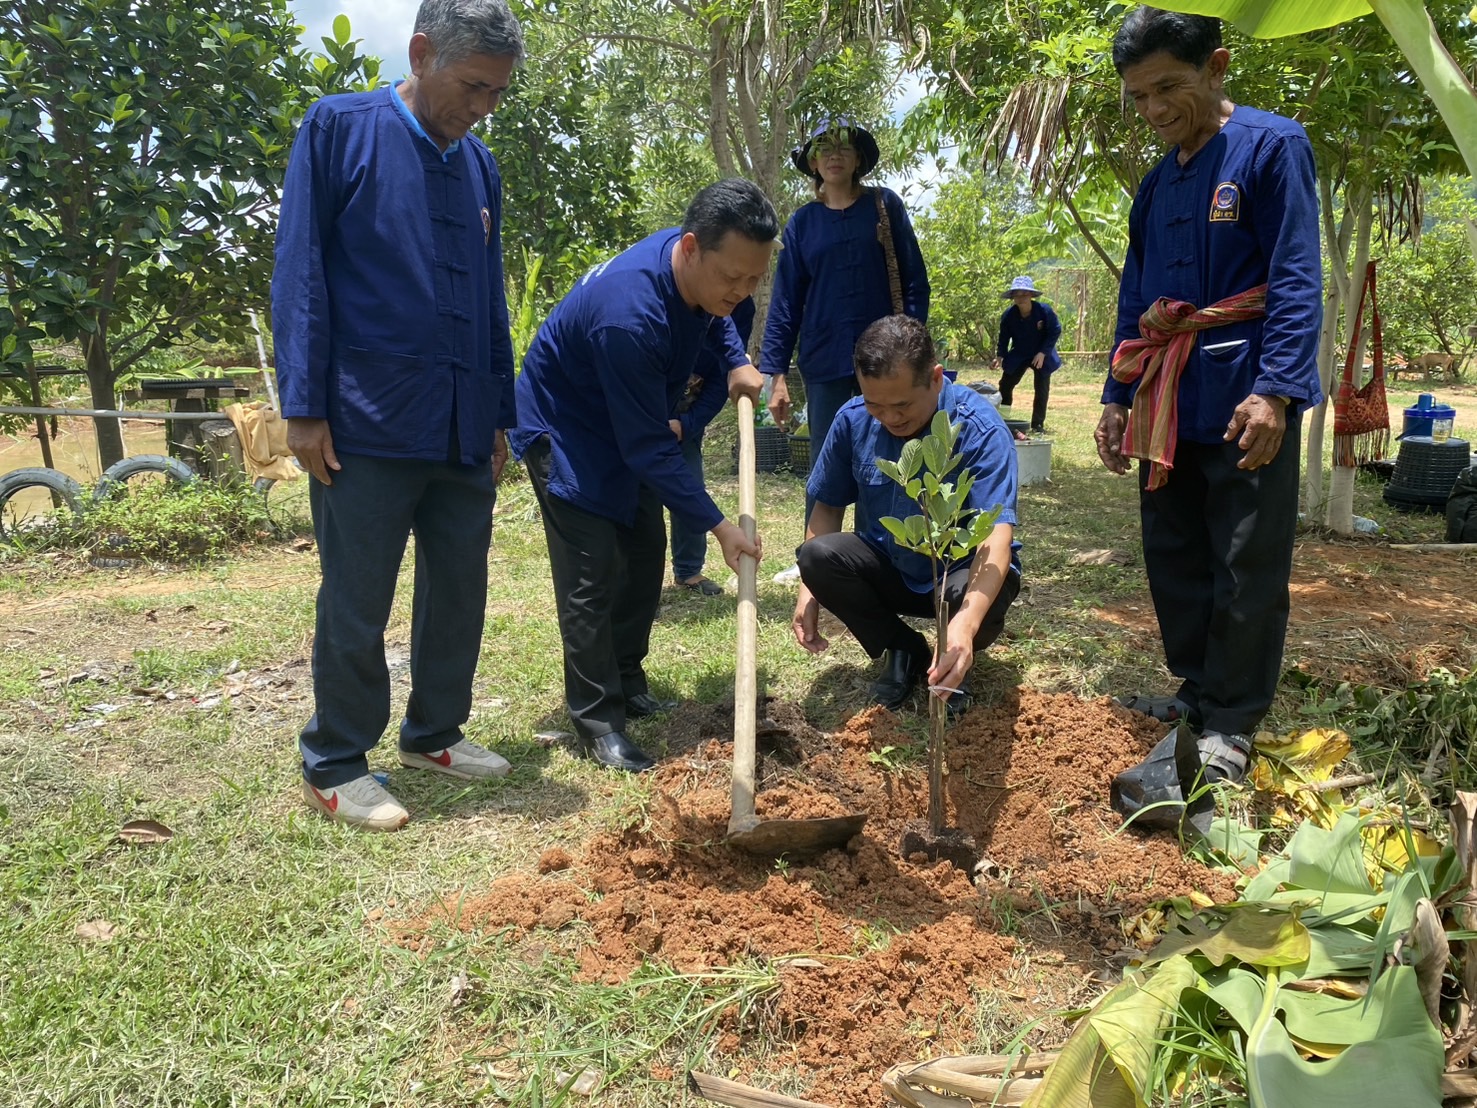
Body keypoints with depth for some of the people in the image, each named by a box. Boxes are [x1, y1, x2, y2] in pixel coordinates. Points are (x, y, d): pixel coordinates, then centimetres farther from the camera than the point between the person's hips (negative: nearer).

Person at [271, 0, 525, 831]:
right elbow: (300, 273, -6)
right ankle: (334, 765, 17)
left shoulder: (480, 167, 14)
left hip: (464, 431, 6)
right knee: (357, 605, 2)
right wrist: (304, 408, -11)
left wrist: (500, 416, 16)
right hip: (369, 422, -6)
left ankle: (434, 733, 29)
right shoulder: (339, 130, -1)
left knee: (460, 591, 12)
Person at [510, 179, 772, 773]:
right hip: (565, 427, -8)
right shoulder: (629, 314, -39)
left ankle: (627, 685, 24)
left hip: (629, 426, 9)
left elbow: (713, 317, 15)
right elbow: (650, 447, -33)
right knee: (592, 574, -11)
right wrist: (718, 526, -30)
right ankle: (595, 722, -1)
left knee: (645, 554, 10)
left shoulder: (700, 266, -14)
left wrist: (736, 361, -4)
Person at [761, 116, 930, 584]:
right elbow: (786, 302, 5)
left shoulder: (884, 206, 3)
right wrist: (776, 375, 0)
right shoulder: (801, 223, 7)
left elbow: (914, 281, 3)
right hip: (825, 363, 1)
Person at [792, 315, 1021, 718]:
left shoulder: (980, 429, -26)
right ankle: (902, 651, 0)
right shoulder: (853, 420, -13)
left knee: (980, 598, -37)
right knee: (818, 554, -25)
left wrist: (964, 625, -53)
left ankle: (953, 662, 2)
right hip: (890, 568, 4)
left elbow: (996, 535, -36)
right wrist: (808, 589, -15)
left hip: (961, 573, -3)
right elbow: (828, 505, 0)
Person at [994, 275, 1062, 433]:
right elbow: (1004, 337, -3)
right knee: (1005, 385, -2)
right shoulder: (1009, 314, -16)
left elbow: (1055, 332, -13)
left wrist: (1043, 352, -19)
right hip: (1018, 355, 2)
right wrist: (1000, 355, -13)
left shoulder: (1044, 310, -22)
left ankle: (1038, 425, 7)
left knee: (1041, 390, -2)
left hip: (1041, 356, -2)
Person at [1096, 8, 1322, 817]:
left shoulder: (1272, 147, -4)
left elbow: (1295, 281, -11)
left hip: (1243, 399, -7)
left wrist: (1274, 391, -21)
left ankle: (1228, 729, 8)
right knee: (1175, 558, 10)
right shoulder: (1156, 184, 16)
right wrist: (1118, 398, 13)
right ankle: (1199, 695, 24)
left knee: (1245, 568, -2)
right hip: (1168, 404, 7)